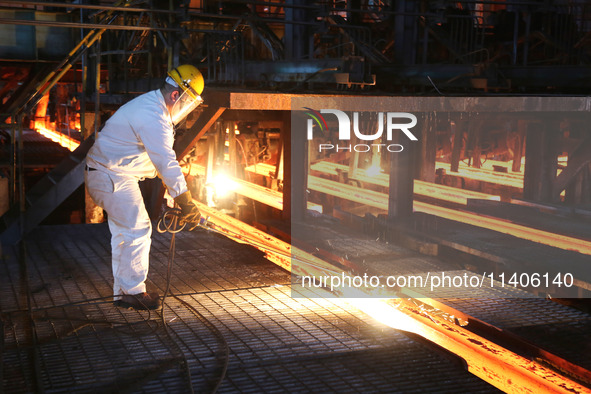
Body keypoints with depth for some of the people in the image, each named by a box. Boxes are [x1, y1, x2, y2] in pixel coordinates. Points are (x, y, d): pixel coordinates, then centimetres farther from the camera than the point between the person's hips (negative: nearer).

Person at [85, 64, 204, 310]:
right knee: (138, 230, -7)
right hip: (113, 177, -11)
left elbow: (163, 159, 17)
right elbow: (166, 163, -27)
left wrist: (176, 196, 17)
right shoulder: (153, 118, -24)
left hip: (108, 175, 11)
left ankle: (122, 291, 22)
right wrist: (186, 202, -24)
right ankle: (133, 291, 2)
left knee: (123, 232, 14)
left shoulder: (151, 104, 11)